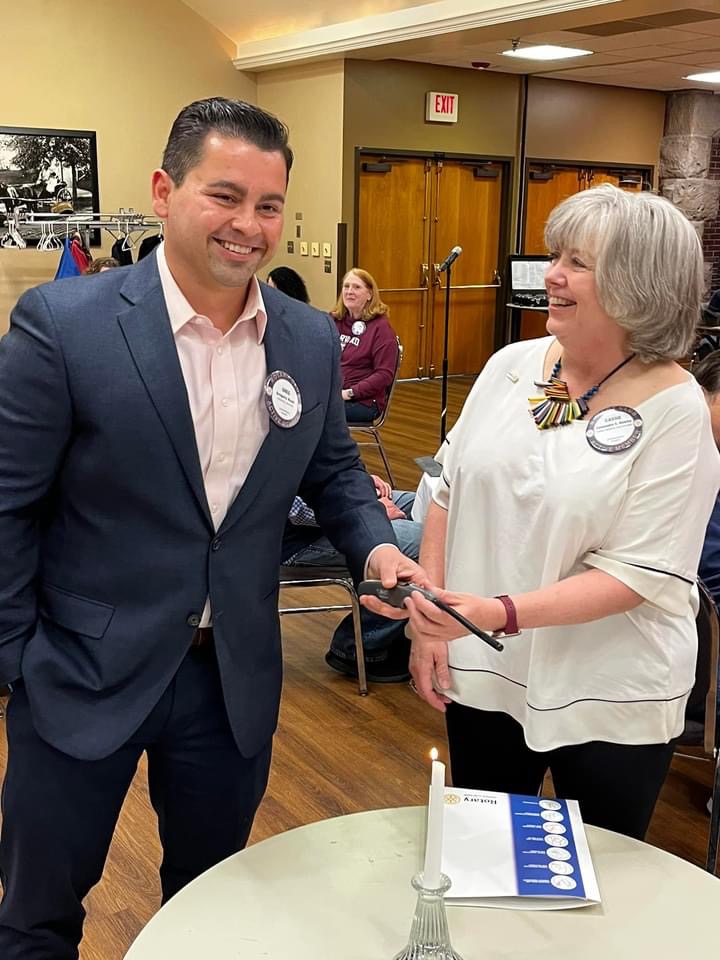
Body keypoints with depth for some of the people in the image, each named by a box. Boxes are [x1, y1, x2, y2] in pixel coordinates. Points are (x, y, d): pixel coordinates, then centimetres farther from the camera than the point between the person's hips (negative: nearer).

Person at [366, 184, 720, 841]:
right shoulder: (512, 366, -1)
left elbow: (639, 572, -17)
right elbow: (449, 495, 5)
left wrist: (501, 612, -27)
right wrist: (430, 624, 0)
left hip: (609, 703, -4)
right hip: (481, 676, 4)